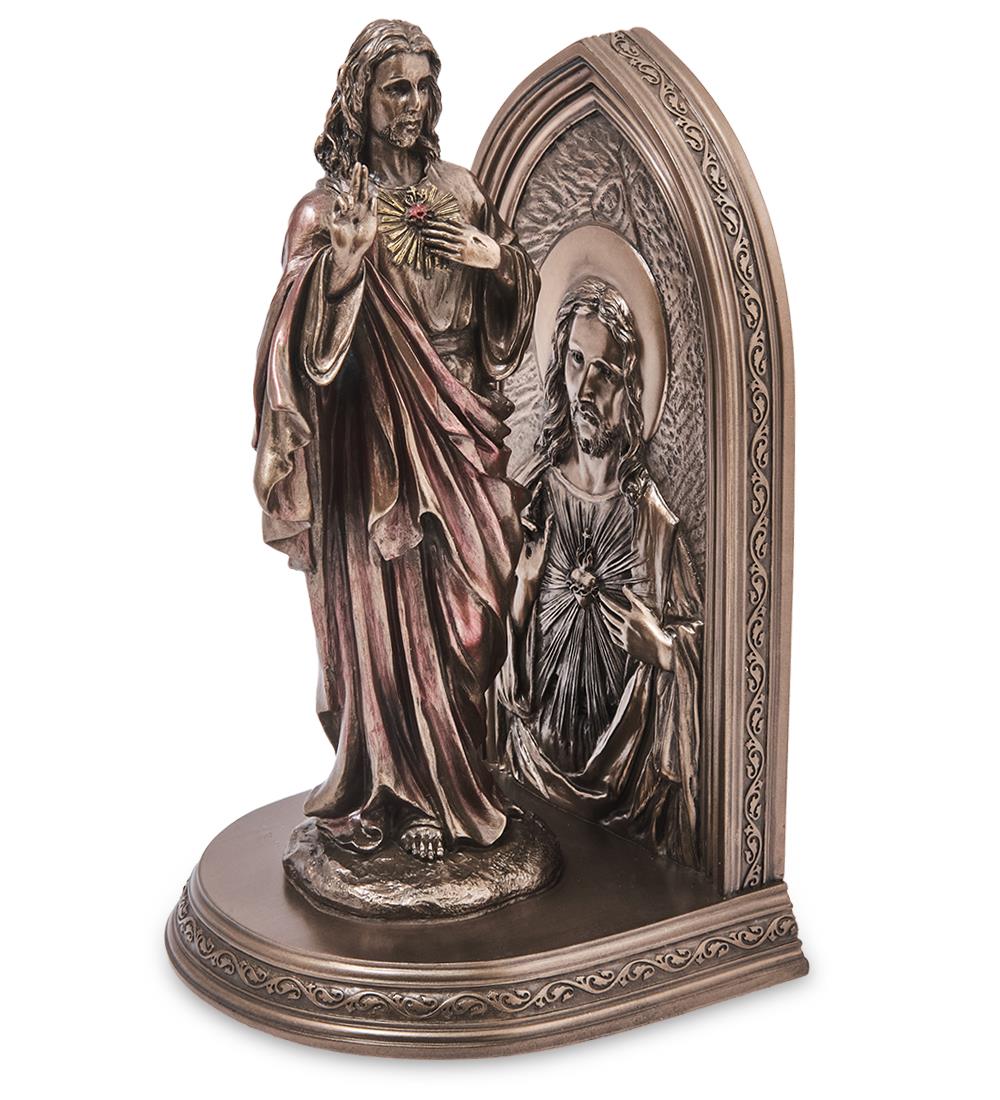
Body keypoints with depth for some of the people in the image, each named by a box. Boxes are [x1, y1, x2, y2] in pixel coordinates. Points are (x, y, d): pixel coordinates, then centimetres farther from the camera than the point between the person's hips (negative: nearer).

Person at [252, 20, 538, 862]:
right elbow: (306, 342, -12)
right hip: (374, 436, -4)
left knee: (458, 611, 8)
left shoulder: (461, 190, 9)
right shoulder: (331, 206, -4)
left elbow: (515, 306, 17)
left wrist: (495, 257, -4)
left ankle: (445, 785, 24)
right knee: (382, 613, 1)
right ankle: (388, 789, 18)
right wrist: (341, 266, -28)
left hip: (459, 425, 4)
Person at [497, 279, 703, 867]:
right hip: (537, 747, 2)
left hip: (626, 750, -1)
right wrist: (522, 587, -11)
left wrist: (659, 643, -16)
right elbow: (502, 655, 6)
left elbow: (690, 652, 1)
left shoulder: (651, 515, -6)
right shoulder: (532, 496, -1)